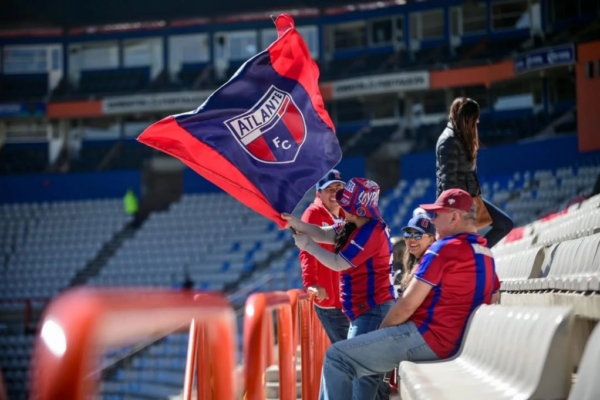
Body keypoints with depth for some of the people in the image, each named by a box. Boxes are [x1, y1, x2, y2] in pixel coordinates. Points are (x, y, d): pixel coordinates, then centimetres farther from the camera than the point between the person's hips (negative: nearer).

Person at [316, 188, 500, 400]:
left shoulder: (444, 249, -14)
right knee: (361, 348, 28)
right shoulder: (486, 253, 12)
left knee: (337, 356, -11)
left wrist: (381, 331, 1)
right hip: (456, 342, 10)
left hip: (427, 338, -10)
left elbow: (407, 305, -15)